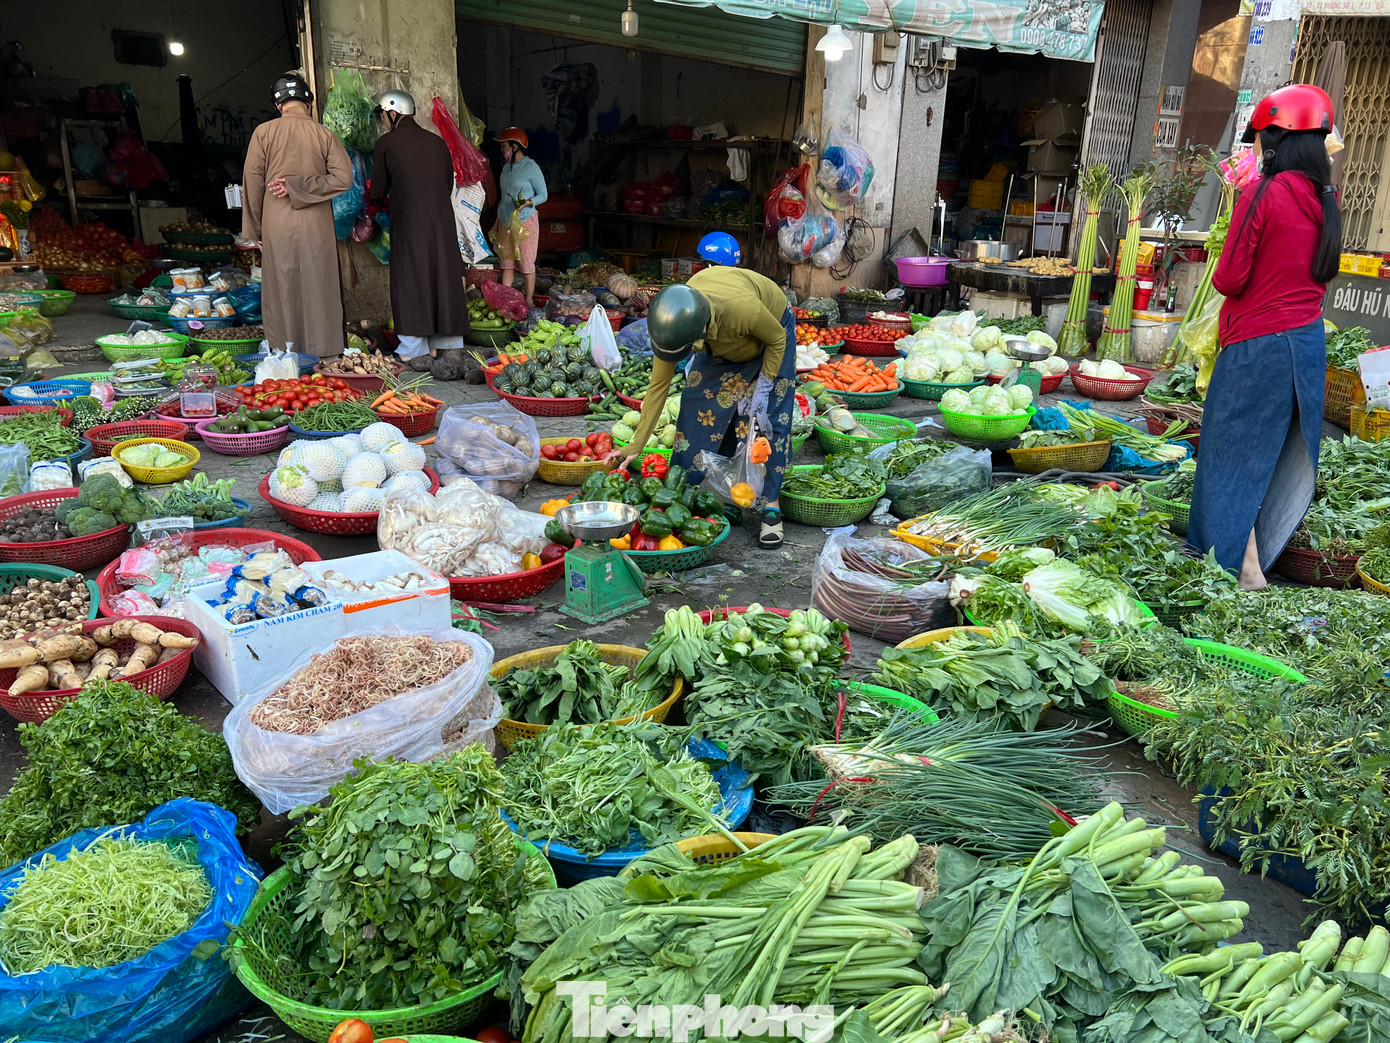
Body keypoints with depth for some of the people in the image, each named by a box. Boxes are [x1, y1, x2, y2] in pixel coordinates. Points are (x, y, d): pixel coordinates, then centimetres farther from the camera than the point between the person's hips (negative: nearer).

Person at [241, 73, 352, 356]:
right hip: (317, 226, 0)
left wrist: (254, 230, 8)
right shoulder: (325, 134, 2)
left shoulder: (263, 132, 1)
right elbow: (343, 178, -7)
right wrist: (300, 187, -6)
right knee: (317, 289, 5)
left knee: (281, 290, 6)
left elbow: (252, 182, 1)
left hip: (277, 226, 0)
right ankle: (321, 352, 7)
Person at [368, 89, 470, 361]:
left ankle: (414, 349, 0)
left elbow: (378, 193, 3)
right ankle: (443, 344, 11)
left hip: (408, 222, -4)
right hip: (442, 221, 4)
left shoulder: (386, 142, -1)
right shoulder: (437, 142, 9)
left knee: (410, 280, 2)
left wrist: (378, 200, 25)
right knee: (442, 278, 8)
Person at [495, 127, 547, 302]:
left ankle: (529, 301, -1)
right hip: (505, 222, 7)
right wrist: (497, 221, 20)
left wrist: (528, 202, -25)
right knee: (506, 262, 8)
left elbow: (543, 194, -7)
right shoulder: (506, 167, 14)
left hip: (525, 221, -7)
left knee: (527, 263, -5)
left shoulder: (531, 167, -8)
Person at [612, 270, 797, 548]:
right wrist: (636, 445, -22)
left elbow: (778, 340, -23)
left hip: (769, 330, -3)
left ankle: (771, 507, -2)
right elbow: (658, 386, -22)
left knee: (771, 420, -10)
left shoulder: (743, 308, -47)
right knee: (705, 414, -5)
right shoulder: (671, 322, -33)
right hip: (722, 342, 4)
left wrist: (763, 388, -23)